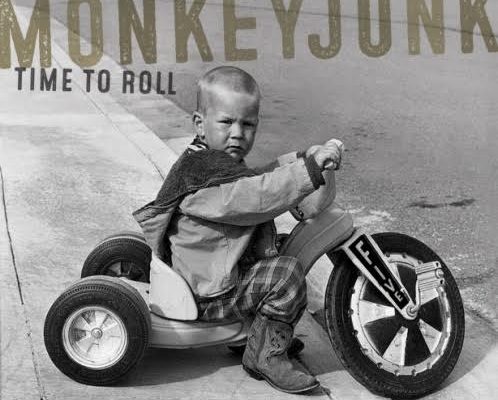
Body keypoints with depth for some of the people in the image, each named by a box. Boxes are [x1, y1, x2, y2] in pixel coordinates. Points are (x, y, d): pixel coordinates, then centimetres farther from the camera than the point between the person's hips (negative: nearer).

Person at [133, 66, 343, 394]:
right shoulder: (204, 172, -25)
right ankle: (266, 355, -6)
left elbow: (257, 181, 16)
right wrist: (310, 168, -38)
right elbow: (257, 197, -37)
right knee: (287, 273, -22)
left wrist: (301, 158, 4)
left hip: (208, 277, 11)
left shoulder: (213, 159, 10)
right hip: (210, 297, -11)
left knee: (280, 251, 26)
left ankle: (264, 329, 36)